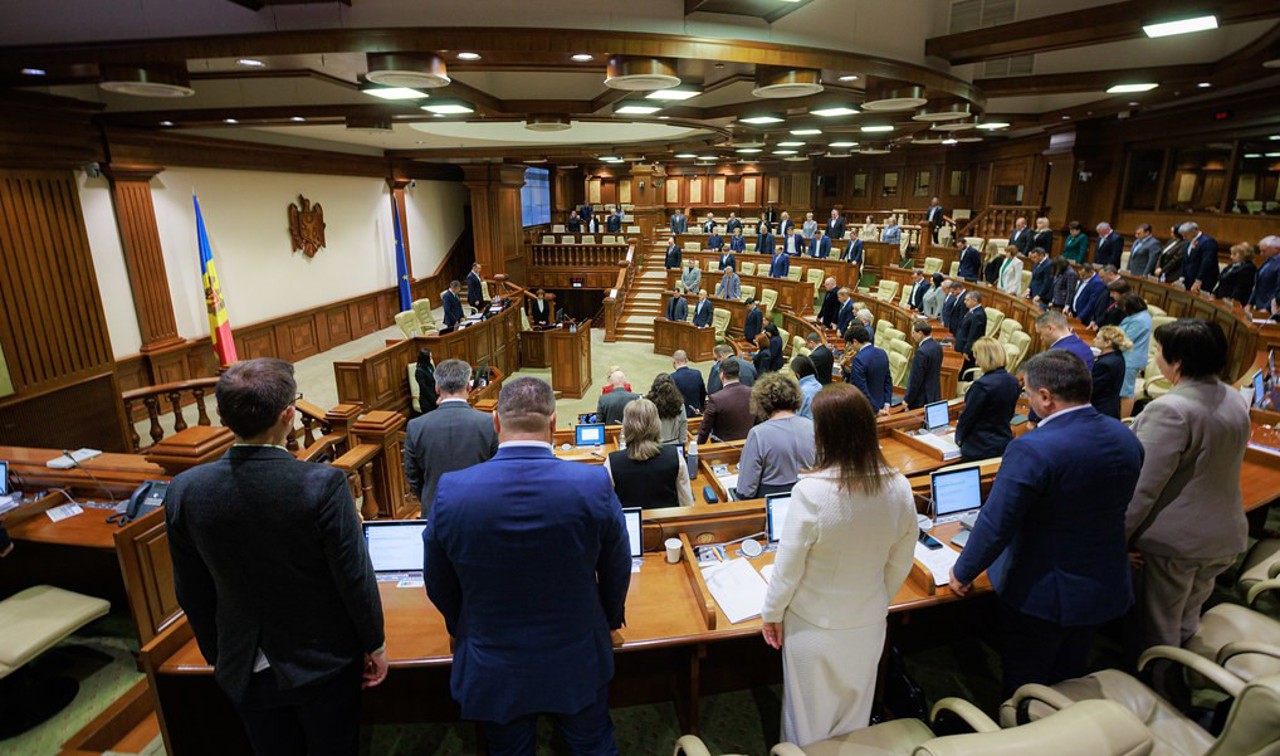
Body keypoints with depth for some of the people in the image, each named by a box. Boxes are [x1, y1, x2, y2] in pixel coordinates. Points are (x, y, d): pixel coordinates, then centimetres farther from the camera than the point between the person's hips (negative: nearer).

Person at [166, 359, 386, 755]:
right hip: (324, 662, -3)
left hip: (245, 670, 3)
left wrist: (216, 654, 14)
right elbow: (356, 576, -18)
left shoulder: (185, 490, -15)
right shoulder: (323, 484, -27)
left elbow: (192, 592, -2)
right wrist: (375, 644, -2)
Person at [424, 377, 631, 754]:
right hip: (578, 665, 0)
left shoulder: (451, 491, -20)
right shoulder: (594, 484, -22)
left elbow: (439, 587, -4)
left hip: (493, 671, 1)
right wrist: (610, 619, 15)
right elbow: (616, 575, -7)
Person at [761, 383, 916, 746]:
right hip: (869, 622, 4)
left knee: (810, 721, 20)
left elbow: (788, 565, -18)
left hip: (815, 626, -4)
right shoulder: (899, 487, -15)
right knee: (855, 715, 27)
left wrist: (772, 613, -1)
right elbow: (901, 563, -1)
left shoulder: (811, 491, -30)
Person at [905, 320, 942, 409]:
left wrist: (908, 400, -12)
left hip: (921, 400, -9)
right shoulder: (937, 346, 5)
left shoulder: (922, 352, -22)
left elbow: (916, 378, -19)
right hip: (935, 395, 9)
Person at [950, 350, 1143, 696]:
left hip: (1041, 594, -7)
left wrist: (962, 573, -11)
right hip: (1105, 587, 7)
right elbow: (1113, 505, 10)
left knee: (1025, 687, 15)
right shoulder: (1126, 438, -5)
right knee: (1070, 680, 27)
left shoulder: (1032, 450, -30)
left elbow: (995, 524, -26)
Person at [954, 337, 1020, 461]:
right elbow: (1009, 414, 14)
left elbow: (967, 415, -14)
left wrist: (959, 438, 3)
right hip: (1005, 444, 8)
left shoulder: (982, 385, -22)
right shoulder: (1013, 381, 2)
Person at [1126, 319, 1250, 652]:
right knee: (1188, 624, 23)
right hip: (1225, 535, 8)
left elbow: (1143, 487, -24)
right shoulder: (1236, 401, 3)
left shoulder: (1170, 409, -25)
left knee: (1159, 632, 9)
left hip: (1177, 540, -8)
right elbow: (1216, 466, 15)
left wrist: (1116, 538, -16)